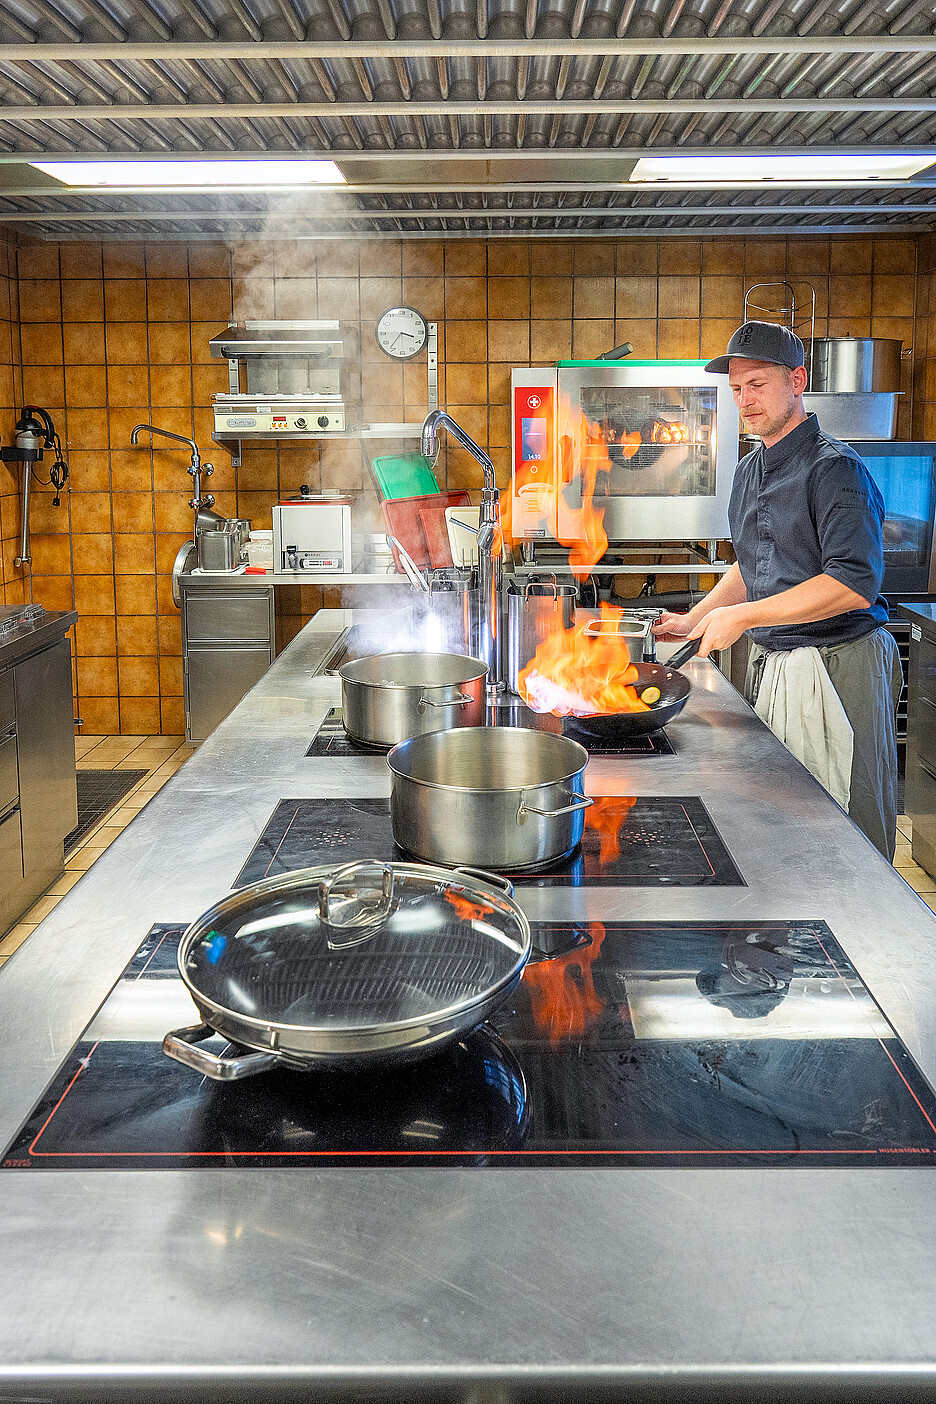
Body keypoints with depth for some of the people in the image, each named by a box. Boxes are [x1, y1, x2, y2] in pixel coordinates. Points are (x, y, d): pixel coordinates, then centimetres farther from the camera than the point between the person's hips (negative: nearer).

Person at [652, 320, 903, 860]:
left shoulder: (835, 467, -13)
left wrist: (742, 616, -22)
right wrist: (698, 619, 13)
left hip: (841, 664, -8)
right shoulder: (749, 471, 14)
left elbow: (855, 583, -23)